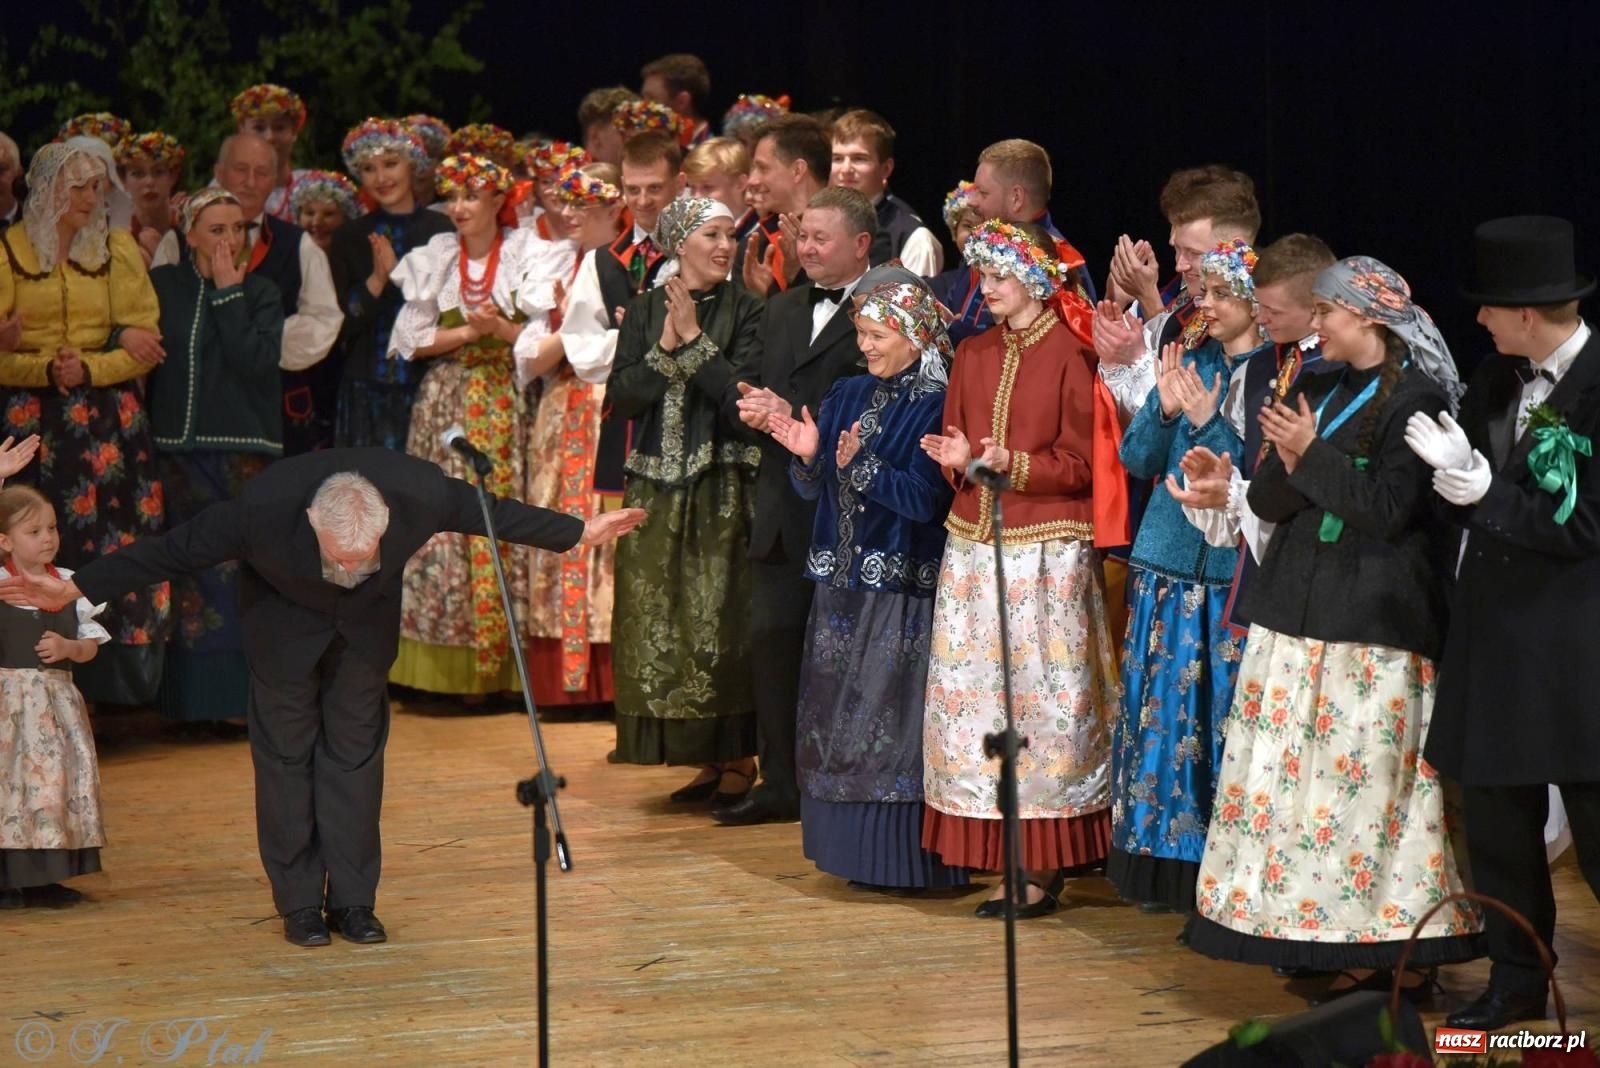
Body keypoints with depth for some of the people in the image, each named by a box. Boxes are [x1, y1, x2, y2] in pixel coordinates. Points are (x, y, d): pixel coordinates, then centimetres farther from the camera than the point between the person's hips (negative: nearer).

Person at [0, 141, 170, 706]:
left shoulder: (119, 248, 7)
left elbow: (145, 346, 2)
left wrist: (88, 369, -13)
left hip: (109, 421, 1)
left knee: (113, 542, -6)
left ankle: (111, 679, -1)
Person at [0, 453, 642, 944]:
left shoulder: (421, 493, -36)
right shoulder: (262, 508, -41)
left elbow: (497, 514, -15)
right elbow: (173, 551, -27)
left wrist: (578, 533, -3)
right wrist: (76, 591, -25)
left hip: (367, 624, 2)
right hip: (285, 617, -2)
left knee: (356, 748, 6)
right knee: (287, 754, 2)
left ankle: (353, 899, 12)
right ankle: (299, 903, 9)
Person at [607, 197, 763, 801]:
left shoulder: (744, 310, -1)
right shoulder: (645, 311, 8)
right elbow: (619, 398, 0)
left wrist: (694, 340, -13)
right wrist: (665, 349, -12)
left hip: (722, 488, -4)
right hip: (657, 486, 4)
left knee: (721, 619, -5)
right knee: (656, 621, 4)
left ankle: (737, 757, 3)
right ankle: (697, 753, 13)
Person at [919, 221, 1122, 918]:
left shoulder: (1070, 355, -5)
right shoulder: (973, 355, 13)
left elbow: (1080, 466, -7)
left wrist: (1013, 464, -21)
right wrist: (957, 460, -6)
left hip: (1046, 551, -6)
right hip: (973, 546, 6)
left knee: (1040, 696, -5)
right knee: (974, 692, 3)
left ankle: (1043, 866, -2)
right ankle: (1002, 856, 8)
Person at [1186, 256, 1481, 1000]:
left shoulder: (1415, 401, -7)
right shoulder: (1314, 391, 14)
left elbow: (1389, 509, -15)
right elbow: (1266, 499, 10)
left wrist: (1312, 457, -12)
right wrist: (1290, 463, -10)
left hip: (1374, 624, -7)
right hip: (1298, 612, 7)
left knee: (1371, 776, -7)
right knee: (1293, 772, 4)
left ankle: (1404, 956, -1)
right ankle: (1342, 943, 11)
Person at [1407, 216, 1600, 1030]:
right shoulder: (1496, 380, 6)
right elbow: (1461, 494, 10)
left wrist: (1484, 491, -18)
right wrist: (1454, 472, -10)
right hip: (1494, 630, 7)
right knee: (1494, 818, 13)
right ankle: (1517, 980, 26)